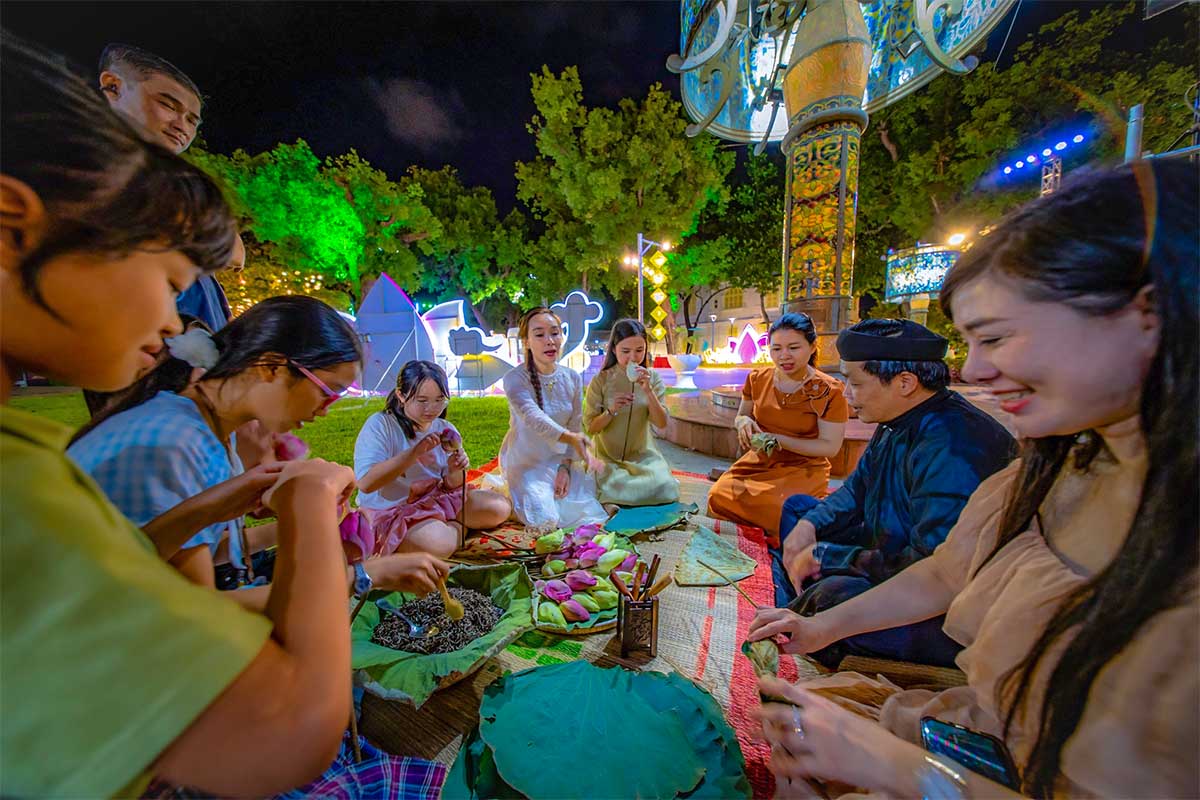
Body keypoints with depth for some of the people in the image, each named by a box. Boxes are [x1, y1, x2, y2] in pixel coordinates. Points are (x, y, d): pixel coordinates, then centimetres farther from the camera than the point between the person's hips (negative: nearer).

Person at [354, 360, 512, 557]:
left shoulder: (445, 430, -1)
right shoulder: (380, 424, -15)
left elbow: (451, 487, 6)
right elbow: (365, 484, -26)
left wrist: (455, 472, -19)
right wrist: (414, 452, -32)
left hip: (437, 500, 6)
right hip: (390, 512, -5)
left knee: (500, 507, -5)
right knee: (438, 543, -34)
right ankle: (457, 527, 0)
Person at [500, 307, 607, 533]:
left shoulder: (573, 378, -2)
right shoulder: (515, 379, -18)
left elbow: (575, 427, -1)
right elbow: (534, 418, -36)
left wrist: (565, 467, -11)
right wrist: (572, 438, -52)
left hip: (560, 460, 5)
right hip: (525, 462, -4)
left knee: (588, 513, -5)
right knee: (544, 521, -19)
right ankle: (516, 493, 11)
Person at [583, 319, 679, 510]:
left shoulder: (652, 378, -1)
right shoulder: (601, 380, -8)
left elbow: (661, 424, -8)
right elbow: (590, 427, -5)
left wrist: (648, 390, -21)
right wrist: (611, 411, -24)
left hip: (643, 455, 3)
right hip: (608, 456, -2)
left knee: (664, 487, -20)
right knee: (616, 490, -28)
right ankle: (609, 507, 1)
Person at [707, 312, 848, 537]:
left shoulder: (828, 391, -11)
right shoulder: (757, 379, 1)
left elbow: (830, 447, -11)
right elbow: (740, 417, 15)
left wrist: (778, 439, -22)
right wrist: (743, 422, -11)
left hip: (802, 470, -3)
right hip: (758, 463, 4)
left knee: (777, 510, -30)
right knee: (719, 495, -21)